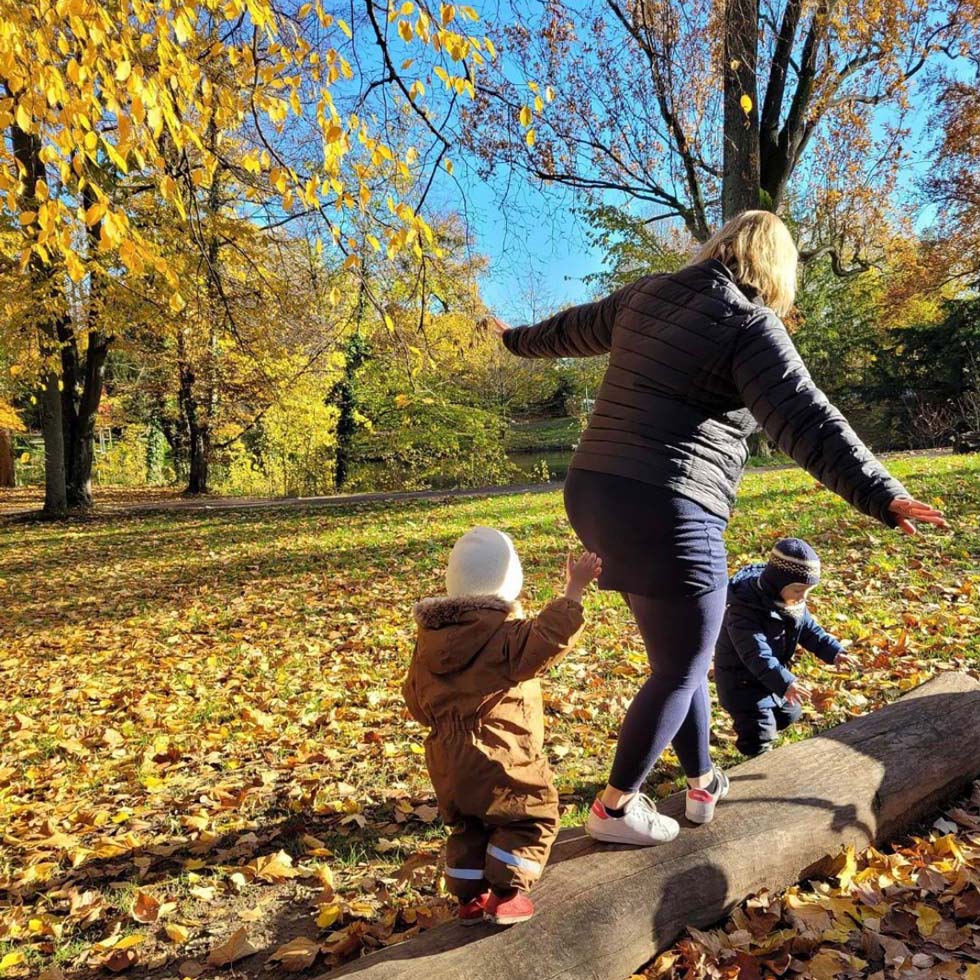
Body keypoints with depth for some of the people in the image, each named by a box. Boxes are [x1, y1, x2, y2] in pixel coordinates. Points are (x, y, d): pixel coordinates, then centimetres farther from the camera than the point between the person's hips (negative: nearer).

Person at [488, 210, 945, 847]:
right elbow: (807, 423, -19)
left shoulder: (647, 295, 14)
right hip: (668, 513, -8)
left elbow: (573, 329, 29)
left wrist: (518, 340, 47)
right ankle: (616, 807, 25)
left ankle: (703, 783, 38)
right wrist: (880, 495, -21)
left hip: (593, 495, 9)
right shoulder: (750, 324, -7)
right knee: (680, 672, 11)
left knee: (682, 656, 23)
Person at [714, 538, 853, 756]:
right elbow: (756, 654, -40)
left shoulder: (792, 602, -6)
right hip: (741, 679, -9)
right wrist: (784, 683, -49)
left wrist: (833, 650, -8)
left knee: (789, 713, 25)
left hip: (772, 674, 9)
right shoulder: (745, 609, -35)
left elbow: (809, 628, 7)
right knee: (759, 731, -10)